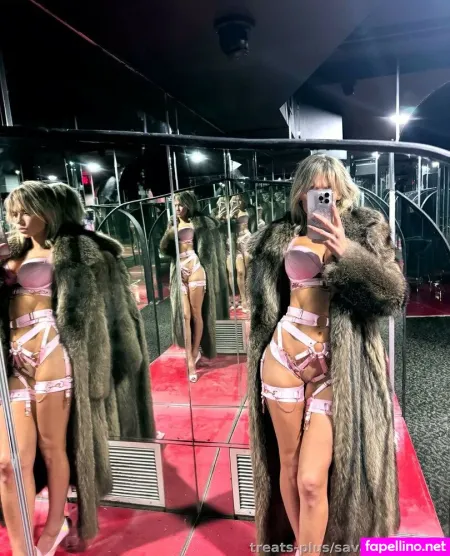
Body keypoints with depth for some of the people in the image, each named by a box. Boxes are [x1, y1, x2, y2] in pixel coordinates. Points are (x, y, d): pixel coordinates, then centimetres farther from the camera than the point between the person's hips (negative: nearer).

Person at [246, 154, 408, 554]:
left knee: (312, 480, -3)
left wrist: (347, 252, -19)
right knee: (288, 465, 15)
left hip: (336, 367, -2)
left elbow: (393, 295, -7)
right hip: (283, 357, 3)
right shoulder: (282, 236, 7)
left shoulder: (366, 231, 3)